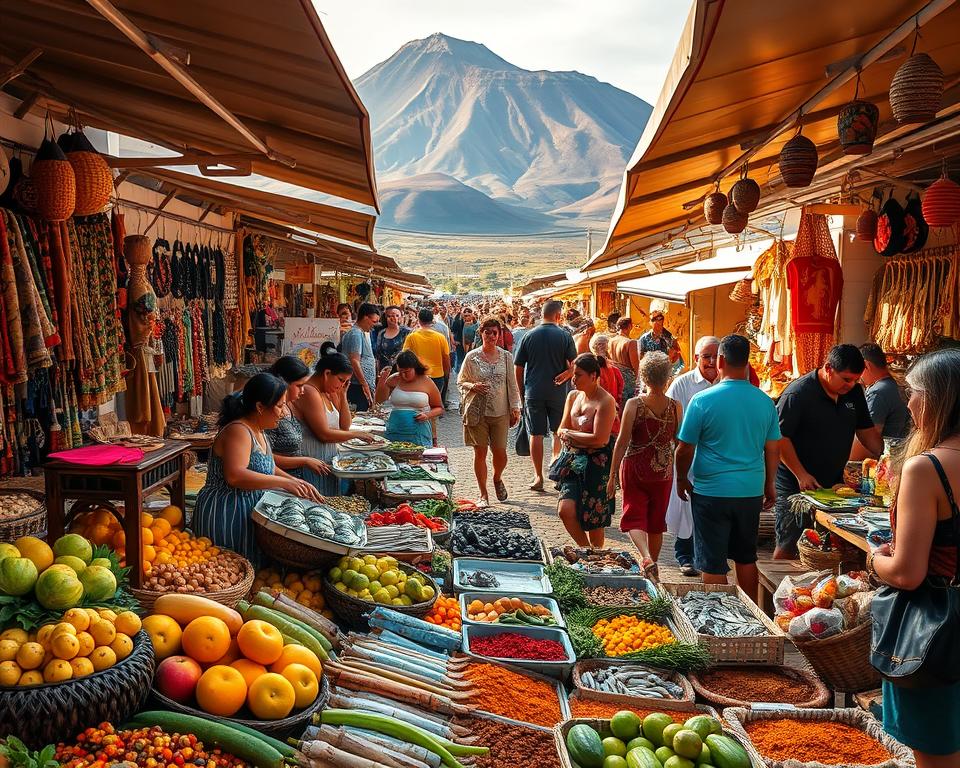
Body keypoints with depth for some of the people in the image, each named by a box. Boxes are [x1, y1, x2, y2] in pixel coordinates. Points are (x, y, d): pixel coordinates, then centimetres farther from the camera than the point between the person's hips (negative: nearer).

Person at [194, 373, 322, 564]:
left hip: (247, 515, 10)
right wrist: (283, 483, -30)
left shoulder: (258, 432, 13)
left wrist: (296, 483, 10)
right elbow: (235, 476, -33)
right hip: (225, 517, -10)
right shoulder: (238, 431, -19)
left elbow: (266, 468, 25)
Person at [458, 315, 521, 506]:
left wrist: (515, 408, 2)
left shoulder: (506, 357, 5)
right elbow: (460, 382, 6)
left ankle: (497, 479, 34)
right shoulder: (471, 356, 0)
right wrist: (473, 386, -14)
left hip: (500, 412, 1)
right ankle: (483, 495, 14)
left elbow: (512, 384, 8)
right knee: (480, 452, 2)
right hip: (476, 411, -1)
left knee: (500, 452, 0)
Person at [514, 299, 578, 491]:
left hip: (533, 392, 1)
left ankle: (538, 477, 7)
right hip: (557, 391, -1)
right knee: (559, 432, 17)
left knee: (536, 434, 5)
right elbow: (574, 365, -11)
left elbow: (518, 368, 3)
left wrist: (521, 393, 11)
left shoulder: (529, 335, 1)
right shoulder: (564, 336, -3)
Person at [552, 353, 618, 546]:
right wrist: (583, 439, -10)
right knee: (565, 510, -8)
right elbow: (561, 431, 11)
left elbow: (599, 439, -19)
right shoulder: (573, 396, 7)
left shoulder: (605, 402, -14)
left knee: (593, 520, 4)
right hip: (573, 460, 6)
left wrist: (570, 433, -7)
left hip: (596, 464, -6)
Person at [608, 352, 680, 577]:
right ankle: (652, 567, 28)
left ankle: (647, 558, -17)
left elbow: (622, 442, -12)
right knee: (656, 522, 16)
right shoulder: (675, 406, -6)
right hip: (663, 472, 3)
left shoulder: (634, 404, -12)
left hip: (635, 469, -3)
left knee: (634, 517, 6)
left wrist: (612, 475, -5)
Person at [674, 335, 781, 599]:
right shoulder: (765, 401, 0)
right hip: (751, 492, 5)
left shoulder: (702, 400, -13)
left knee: (713, 565, 6)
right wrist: (769, 485, 20)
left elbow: (685, 449, -8)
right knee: (746, 558, 20)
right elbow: (773, 449, 7)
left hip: (711, 492, -5)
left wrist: (682, 480, 9)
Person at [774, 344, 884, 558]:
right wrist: (801, 475, -20)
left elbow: (866, 431, 14)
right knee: (788, 547, 0)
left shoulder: (854, 391, 5)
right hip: (796, 485, -6)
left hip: (833, 483, 7)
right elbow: (780, 437, -17)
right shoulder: (798, 392, -16)